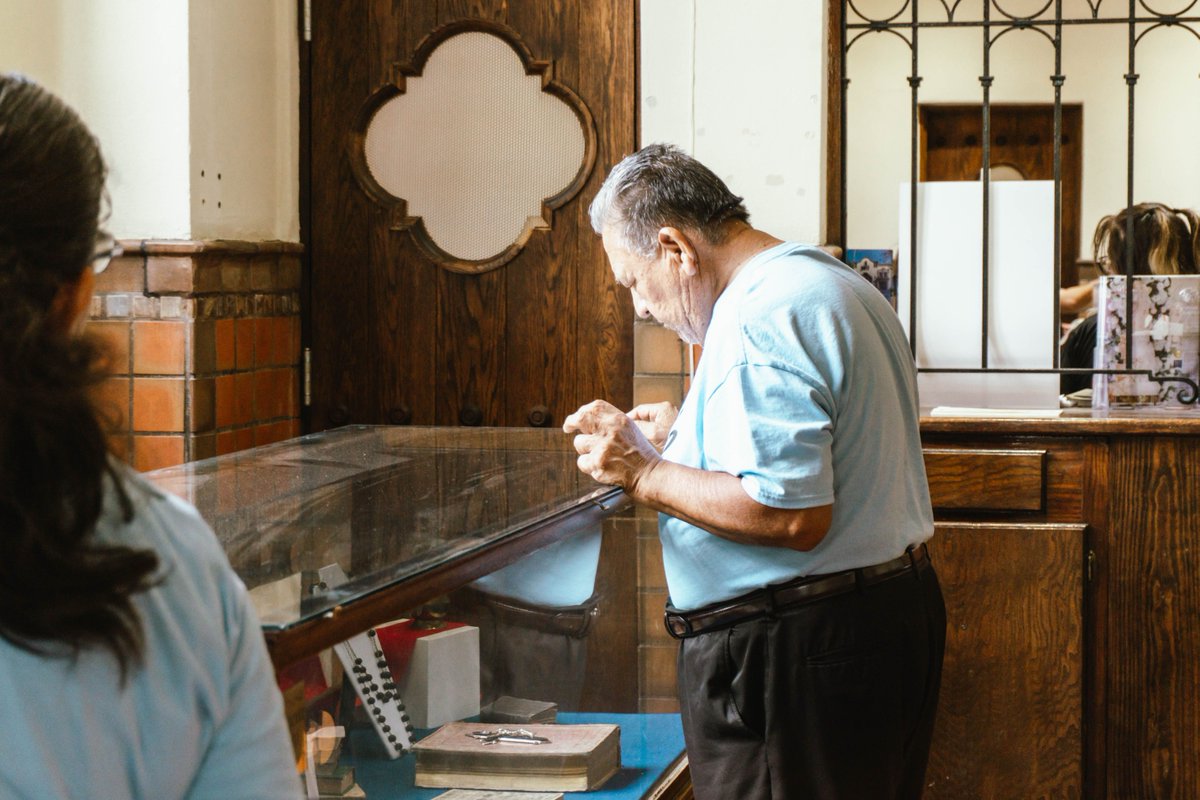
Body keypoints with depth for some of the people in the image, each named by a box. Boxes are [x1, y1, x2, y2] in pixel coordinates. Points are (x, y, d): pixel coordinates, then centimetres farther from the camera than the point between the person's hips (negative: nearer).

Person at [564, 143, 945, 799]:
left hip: (794, 653, -11)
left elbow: (791, 515, -26)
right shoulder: (842, 287, 14)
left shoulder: (757, 322, -19)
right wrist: (685, 438, 16)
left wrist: (642, 473, -17)